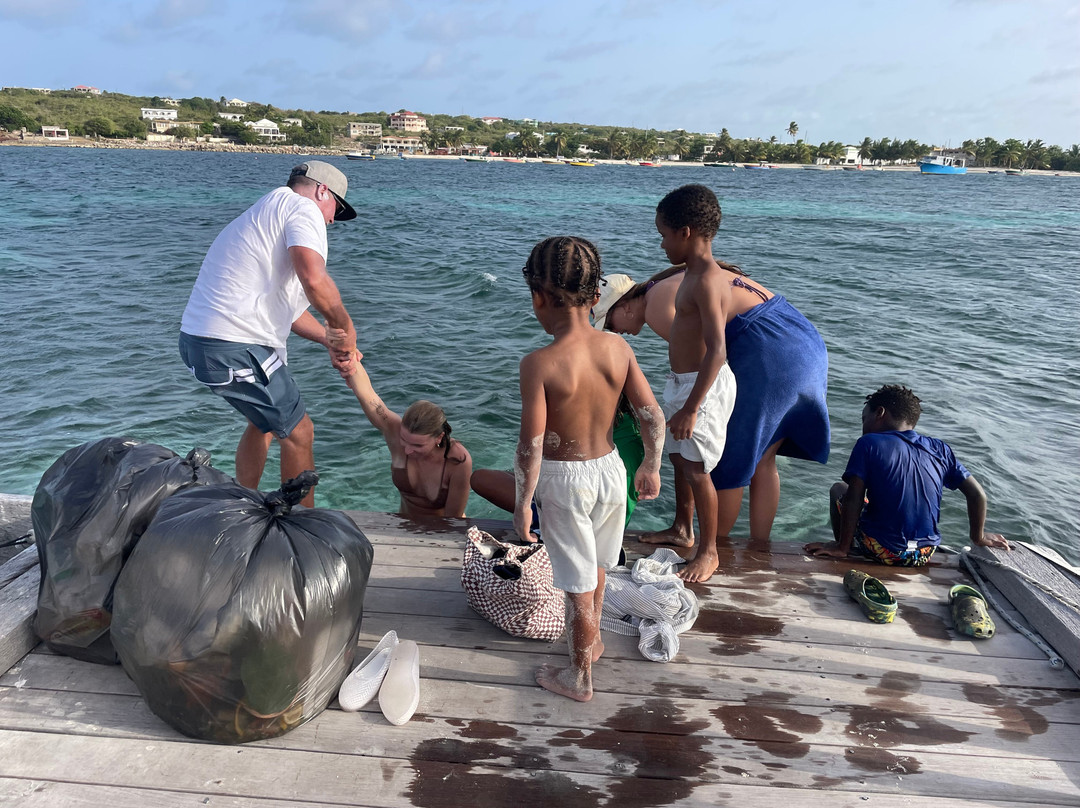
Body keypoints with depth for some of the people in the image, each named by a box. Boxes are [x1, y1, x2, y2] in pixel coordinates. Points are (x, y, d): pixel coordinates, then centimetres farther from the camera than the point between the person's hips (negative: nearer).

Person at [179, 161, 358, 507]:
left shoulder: (263, 214, 25)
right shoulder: (303, 208, -6)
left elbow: (285, 304, 26)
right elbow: (314, 281, -25)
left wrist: (330, 340, 19)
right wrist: (345, 327, -9)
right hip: (236, 348, -10)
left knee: (265, 421, 27)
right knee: (298, 432, 3)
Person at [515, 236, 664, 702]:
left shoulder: (539, 364, -22)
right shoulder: (618, 348, -8)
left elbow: (531, 445, -20)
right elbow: (653, 416, -4)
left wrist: (522, 503, -9)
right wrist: (651, 467, 10)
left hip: (563, 480, -5)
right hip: (609, 468, 5)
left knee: (579, 584, 10)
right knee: (596, 565, 28)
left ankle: (580, 677, 29)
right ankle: (592, 641, 51)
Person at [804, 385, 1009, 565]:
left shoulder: (869, 444, -8)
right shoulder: (939, 449, 3)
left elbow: (854, 499, -16)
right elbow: (977, 495, 4)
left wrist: (842, 548, -10)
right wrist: (978, 537, 19)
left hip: (882, 552, -4)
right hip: (924, 555, 5)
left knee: (838, 490, 19)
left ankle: (852, 556, 22)